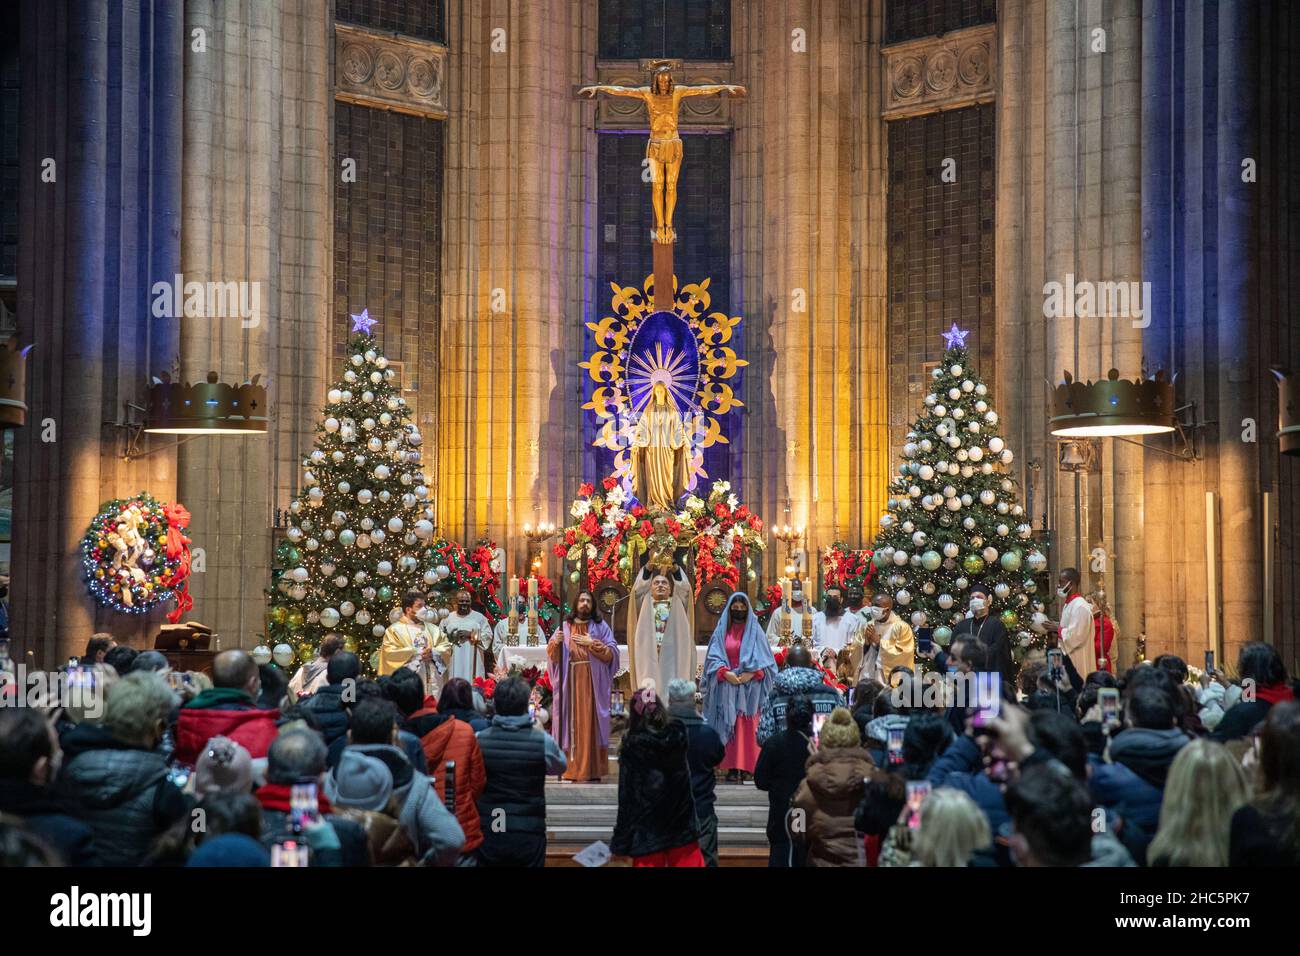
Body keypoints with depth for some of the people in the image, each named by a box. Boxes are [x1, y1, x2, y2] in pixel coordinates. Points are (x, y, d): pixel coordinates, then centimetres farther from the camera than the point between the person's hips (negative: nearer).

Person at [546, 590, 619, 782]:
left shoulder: (601, 627, 6)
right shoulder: (565, 627, 11)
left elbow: (612, 653, -3)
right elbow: (552, 655, 6)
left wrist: (591, 643, -10)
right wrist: (555, 643, -14)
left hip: (592, 683, -1)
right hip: (570, 681, 2)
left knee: (590, 722, -4)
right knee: (571, 722, -2)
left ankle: (592, 769, -3)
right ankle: (571, 767, 1)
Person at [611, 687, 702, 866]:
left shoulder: (632, 747, -14)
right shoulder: (678, 737, -4)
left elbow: (626, 798, -12)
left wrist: (620, 843, -5)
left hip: (648, 832, -3)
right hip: (682, 827, 3)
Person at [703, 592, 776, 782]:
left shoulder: (755, 631, 7)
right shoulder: (722, 631, 9)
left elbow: (764, 659, 3)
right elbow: (714, 656, 4)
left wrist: (751, 674, -12)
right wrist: (725, 673, -12)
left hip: (750, 686, -1)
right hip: (727, 686, 1)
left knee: (747, 726, -4)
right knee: (729, 726, -3)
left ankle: (746, 765, -4)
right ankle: (732, 767, -4)